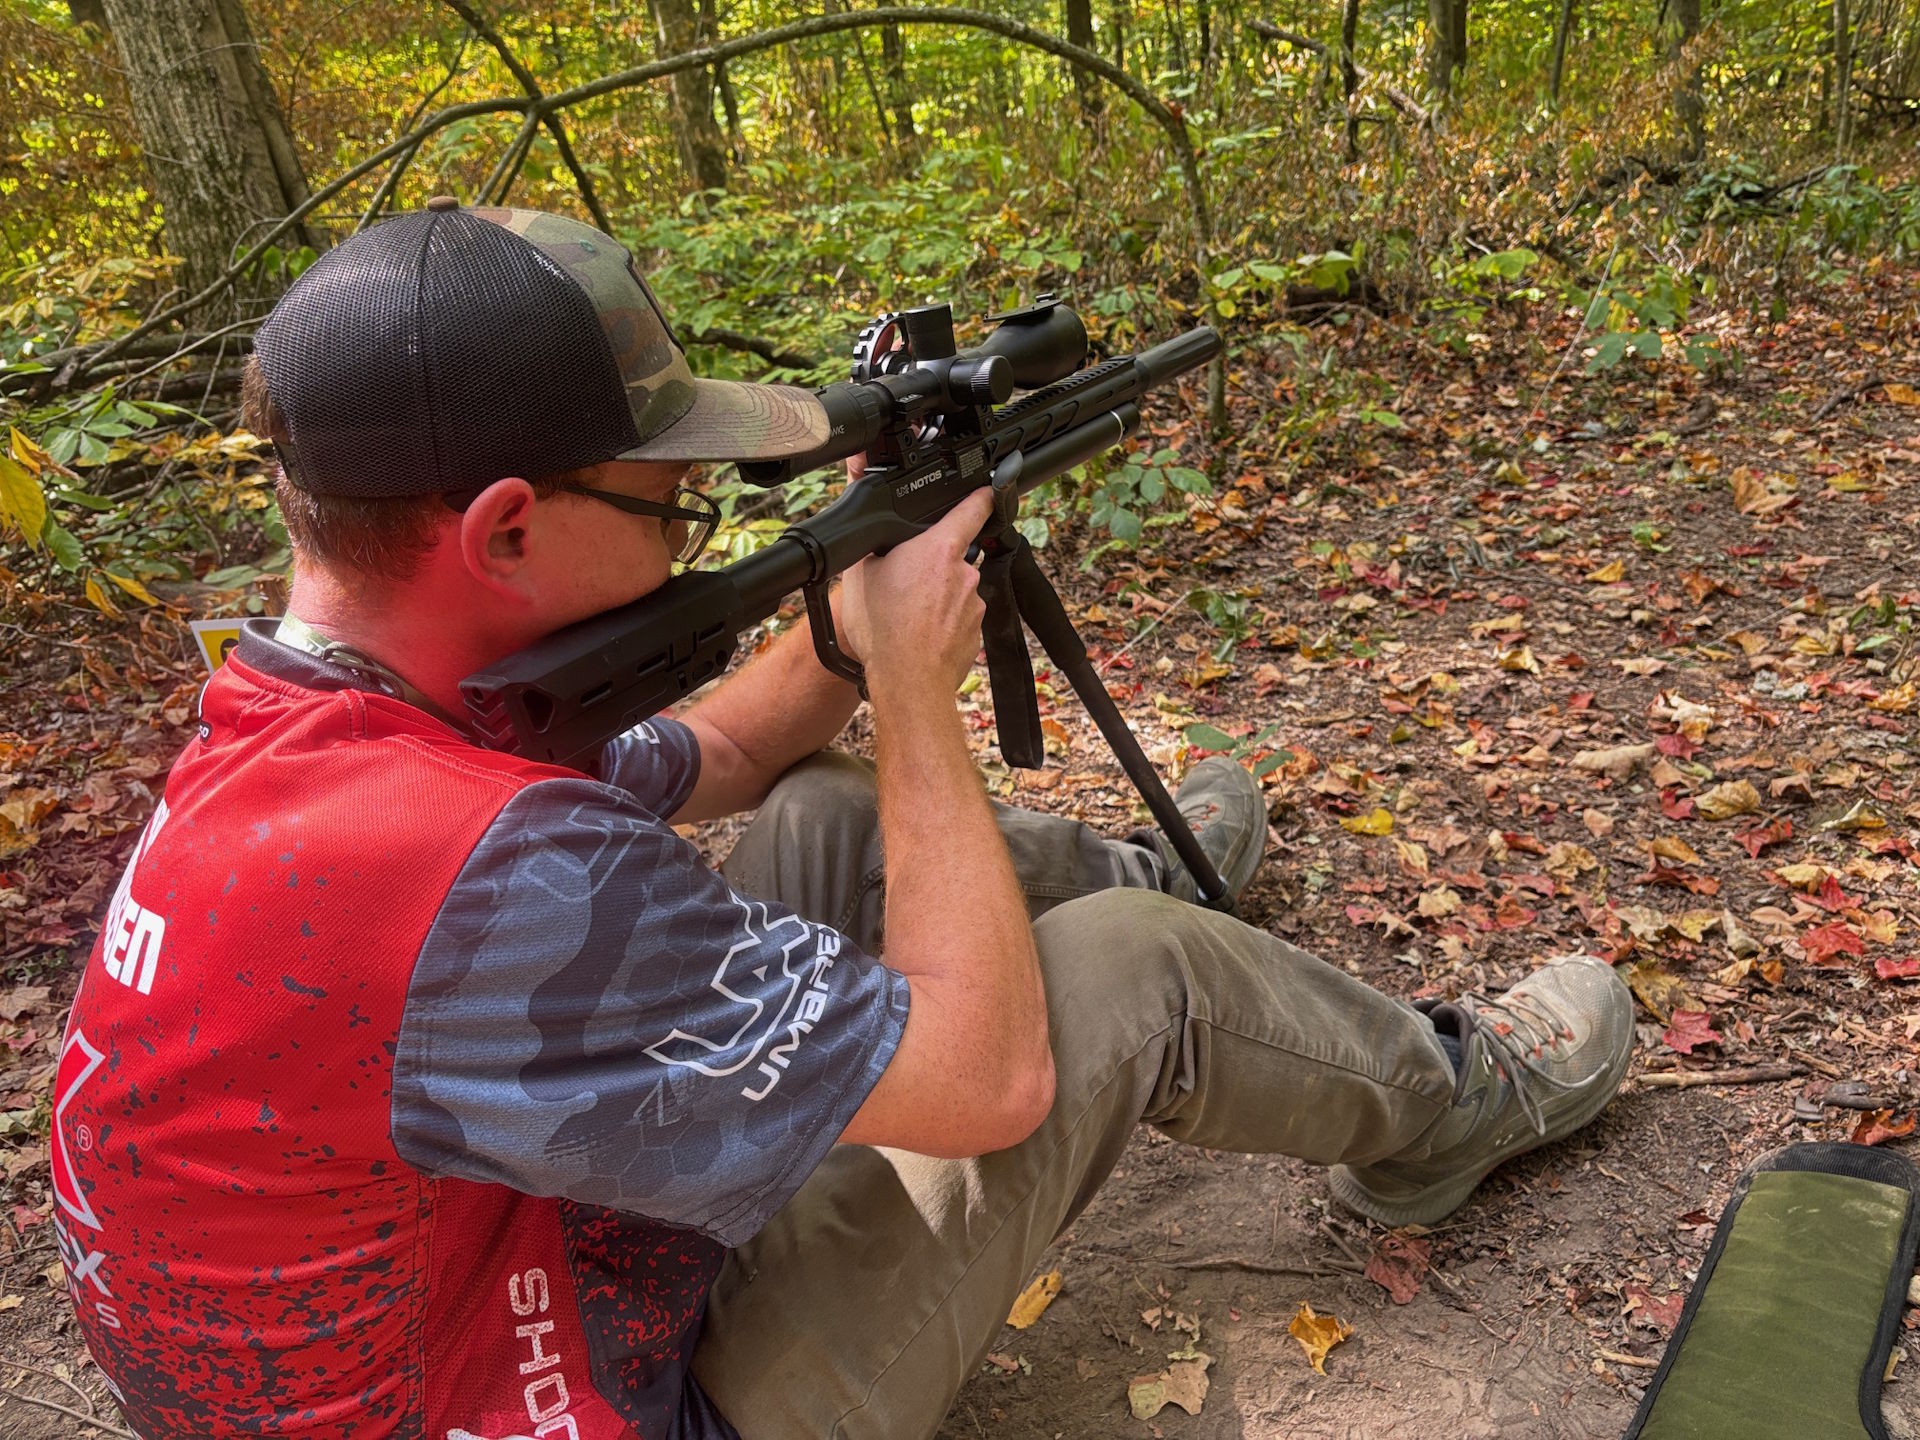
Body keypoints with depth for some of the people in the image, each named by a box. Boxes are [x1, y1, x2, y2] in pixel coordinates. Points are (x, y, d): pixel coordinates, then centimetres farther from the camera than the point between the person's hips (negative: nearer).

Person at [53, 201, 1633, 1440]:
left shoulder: (286, 741, -6)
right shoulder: (485, 871, -39)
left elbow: (722, 757, 11)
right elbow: (987, 1075, -27)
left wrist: (874, 570, 0)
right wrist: (915, 680, -18)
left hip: (523, 1257, 8)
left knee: (829, 820, 10)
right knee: (1132, 970, -6)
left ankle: (1141, 875, 36)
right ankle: (1439, 1109, 24)